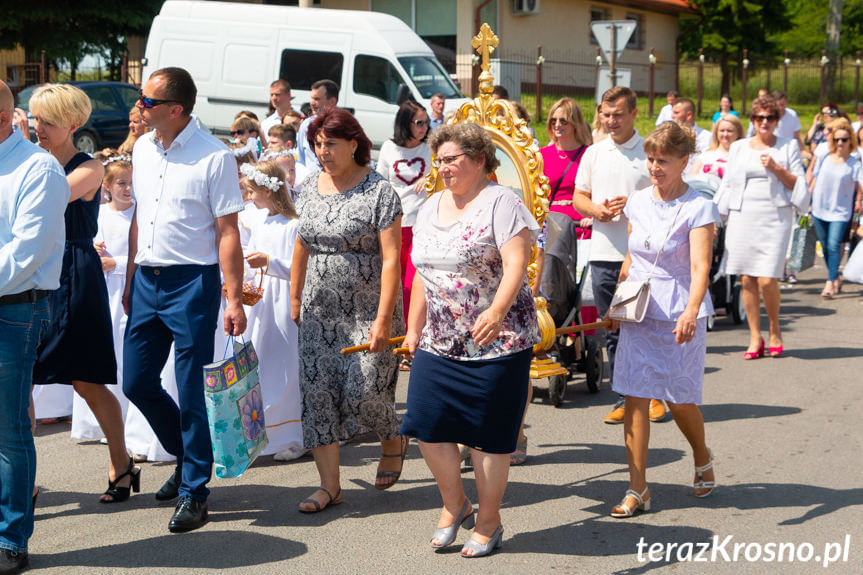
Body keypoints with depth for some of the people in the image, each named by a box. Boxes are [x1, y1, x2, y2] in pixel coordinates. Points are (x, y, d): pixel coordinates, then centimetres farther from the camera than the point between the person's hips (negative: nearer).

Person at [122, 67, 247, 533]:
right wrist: (130, 281, 17)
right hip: (147, 280, 7)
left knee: (192, 391, -2)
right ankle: (187, 455, 34)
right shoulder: (142, 149, 9)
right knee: (137, 382, 11)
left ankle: (194, 490, 12)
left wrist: (234, 298, -16)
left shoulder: (213, 157, -12)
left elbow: (227, 232, -12)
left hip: (192, 282, -7)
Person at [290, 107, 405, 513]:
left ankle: (393, 440, 26)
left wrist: (383, 319, -20)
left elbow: (391, 259, -14)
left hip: (367, 311, -5)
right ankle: (329, 486, 7)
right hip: (319, 311, 5)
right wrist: (295, 297, 17)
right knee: (317, 392, -1)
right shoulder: (310, 187, 7)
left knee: (363, 391, -8)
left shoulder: (379, 191, -10)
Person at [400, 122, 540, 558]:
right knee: (426, 423, -1)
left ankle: (488, 522, 18)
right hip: (440, 342, 6)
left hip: (496, 342, -6)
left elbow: (516, 265, -19)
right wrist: (413, 328, 19)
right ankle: (454, 505, 22)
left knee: (488, 435, 1)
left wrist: (497, 313, -34)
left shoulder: (500, 202, -8)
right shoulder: (432, 207, 14)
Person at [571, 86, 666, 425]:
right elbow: (578, 196, 16)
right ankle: (623, 398, 15)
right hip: (603, 253, 4)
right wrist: (595, 209, -6)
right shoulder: (594, 153, 12)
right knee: (611, 331, 7)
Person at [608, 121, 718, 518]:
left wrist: (691, 311, -35)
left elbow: (700, 267, -21)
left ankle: (702, 459, 35)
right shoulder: (638, 202, 6)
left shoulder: (698, 207, -11)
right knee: (635, 397, -2)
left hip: (679, 316, -4)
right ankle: (637, 489, 4)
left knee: (680, 400, 4)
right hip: (638, 313, 4)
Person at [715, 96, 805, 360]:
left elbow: (798, 185, 4)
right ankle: (755, 338, 8)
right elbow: (727, 184, 17)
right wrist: (717, 218, 10)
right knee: (747, 280, -2)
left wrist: (776, 168, -11)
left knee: (767, 280, -12)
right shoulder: (738, 148, 15)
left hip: (775, 217, -2)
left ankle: (774, 329, 13)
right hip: (742, 217, 3)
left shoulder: (788, 147, 9)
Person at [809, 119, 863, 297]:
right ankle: (836, 279, 27)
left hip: (840, 211, -4)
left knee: (834, 245, -17)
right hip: (820, 208, 4)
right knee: (825, 246, 11)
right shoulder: (825, 158, 4)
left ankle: (830, 283, -15)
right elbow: (815, 179, 14)